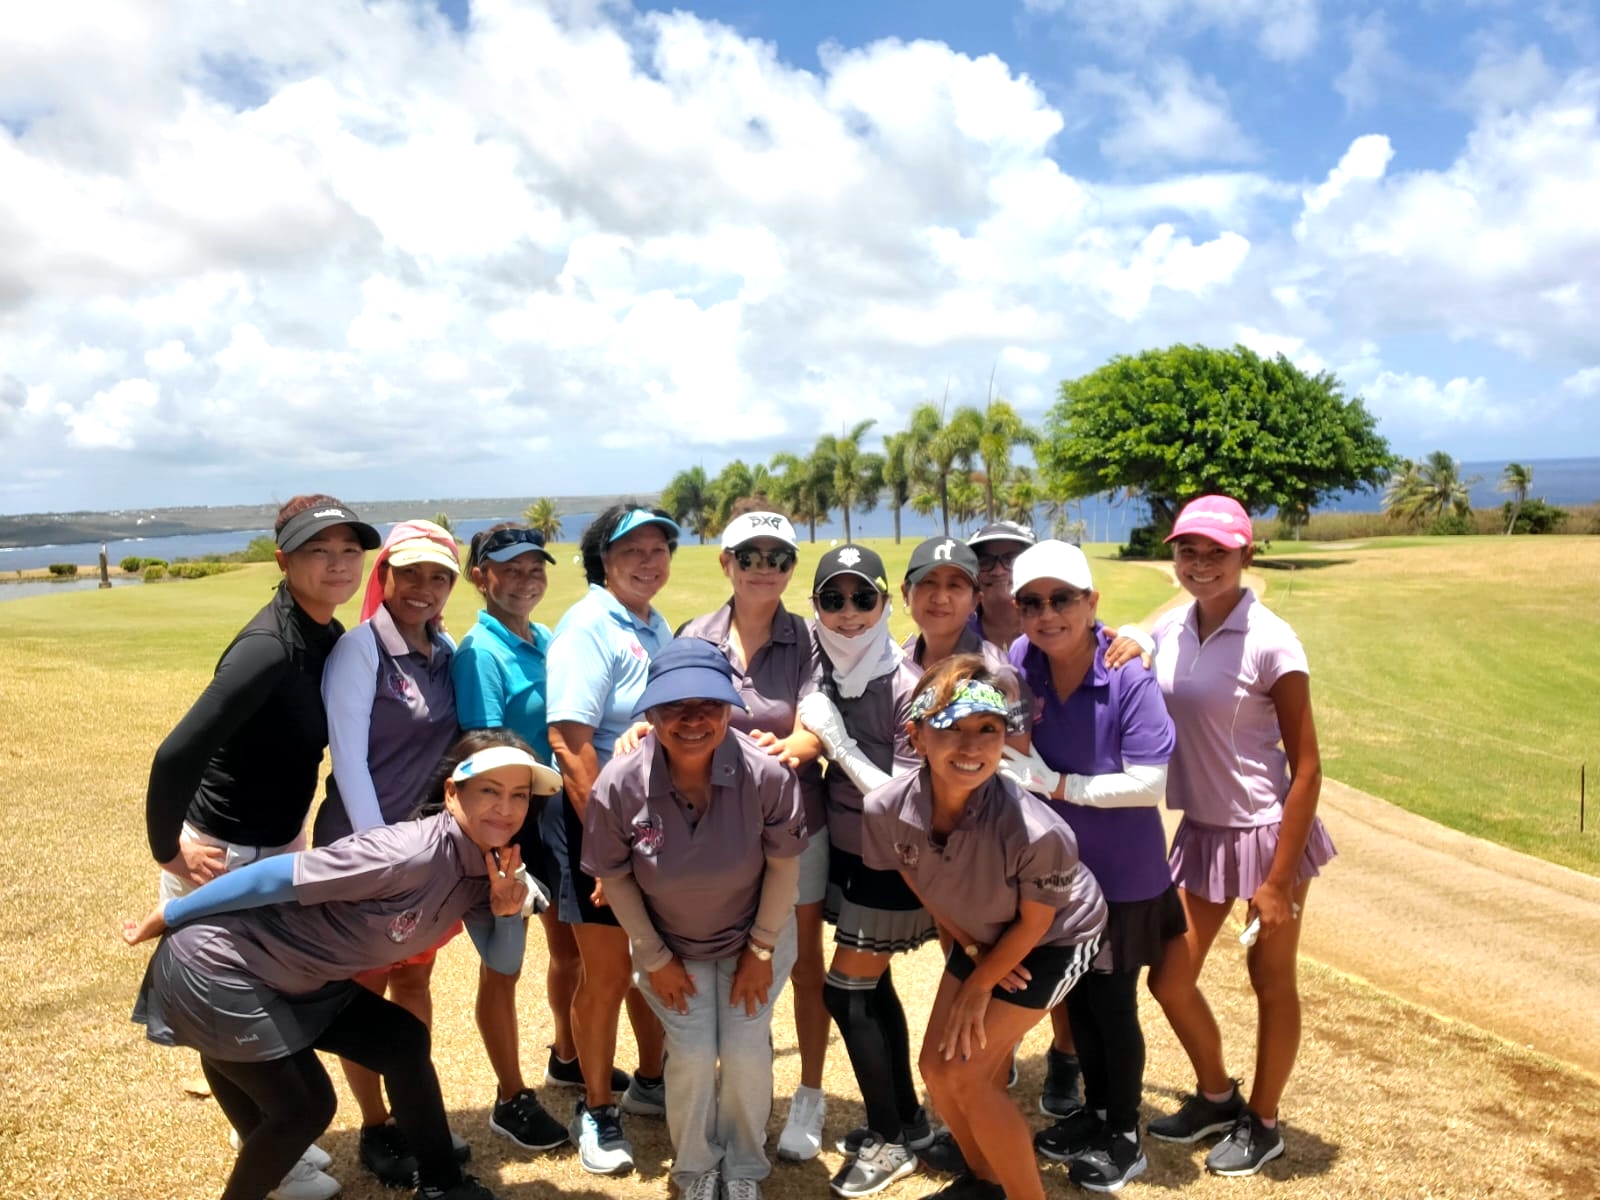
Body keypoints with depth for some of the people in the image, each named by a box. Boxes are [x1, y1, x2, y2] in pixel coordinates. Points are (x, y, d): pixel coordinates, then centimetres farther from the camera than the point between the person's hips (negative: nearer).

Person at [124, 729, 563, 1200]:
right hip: (212, 969, -8)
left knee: (403, 1041, 8)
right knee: (304, 1107, -5)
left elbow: (502, 962, 4)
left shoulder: (482, 870, -4)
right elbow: (279, 876, -26)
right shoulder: (408, 855, -31)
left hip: (295, 980, 9)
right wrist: (167, 918, -17)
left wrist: (508, 911, -17)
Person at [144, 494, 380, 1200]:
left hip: (283, 845, 8)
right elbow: (177, 754, -31)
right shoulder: (269, 646, -28)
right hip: (221, 857, -8)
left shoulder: (331, 638, -1)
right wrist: (167, 849, -18)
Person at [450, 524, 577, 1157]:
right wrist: (502, 846, -23)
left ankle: (566, 1058, 44)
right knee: (503, 964, 10)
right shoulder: (480, 653, -18)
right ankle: (511, 1100, 27)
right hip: (506, 826, -7)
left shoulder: (547, 641, 4)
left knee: (568, 943, 21)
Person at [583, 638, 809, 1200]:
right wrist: (655, 958, -4)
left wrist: (761, 949, -7)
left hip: (754, 936, 0)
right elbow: (614, 877, -11)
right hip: (671, 943, 1)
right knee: (692, 1056, -3)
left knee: (746, 1053, -2)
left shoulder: (766, 773, -31)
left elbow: (784, 863, -14)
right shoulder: (619, 784, -28)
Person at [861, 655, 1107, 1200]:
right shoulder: (884, 809, -28)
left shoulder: (1037, 831, -39)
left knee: (966, 1076, -9)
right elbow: (917, 882, -5)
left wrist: (978, 986, -8)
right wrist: (970, 948, 0)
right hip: (980, 935, 5)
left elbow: (1033, 923, -19)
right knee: (936, 1067, 9)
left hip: (1053, 940, -5)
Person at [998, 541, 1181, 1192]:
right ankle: (1094, 1110, 42)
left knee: (1111, 1002, 11)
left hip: (1121, 873, -4)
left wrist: (1058, 784, -25)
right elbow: (1005, 745, 4)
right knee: (1077, 997, 20)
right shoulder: (1020, 660, -13)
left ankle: (1124, 1136, 33)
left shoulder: (1128, 672, -24)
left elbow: (1150, 783, -24)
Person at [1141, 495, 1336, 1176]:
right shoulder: (1168, 628, -1)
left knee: (1271, 984, 12)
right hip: (1201, 831, 6)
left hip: (1267, 831, -5)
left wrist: (1278, 880, -15)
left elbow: (1306, 768, -14)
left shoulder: (1270, 642, -17)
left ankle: (1262, 1124, 34)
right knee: (1168, 978, 11)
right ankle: (1216, 1096, 37)